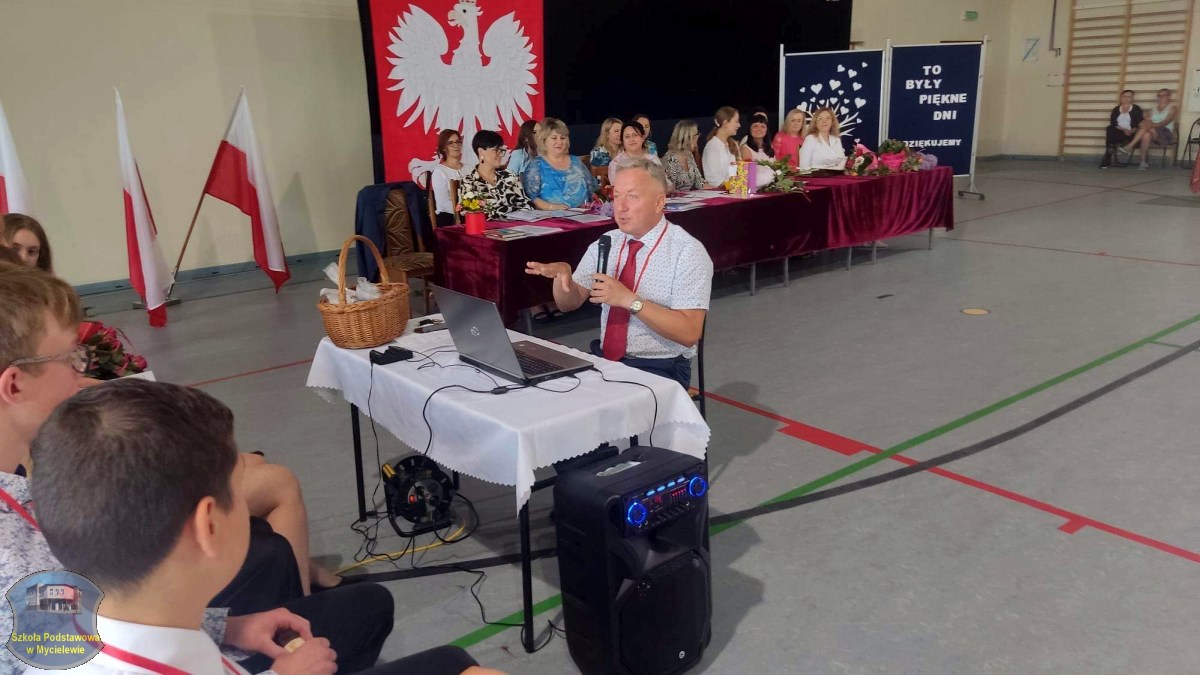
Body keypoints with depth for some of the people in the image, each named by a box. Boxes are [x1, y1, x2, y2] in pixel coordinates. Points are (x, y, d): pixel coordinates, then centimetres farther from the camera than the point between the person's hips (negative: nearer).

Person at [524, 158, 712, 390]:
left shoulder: (688, 251, -11)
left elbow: (689, 333, -18)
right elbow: (569, 304, 11)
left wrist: (630, 300, -26)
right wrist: (562, 274, -11)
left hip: (659, 370, -5)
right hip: (603, 358, 6)